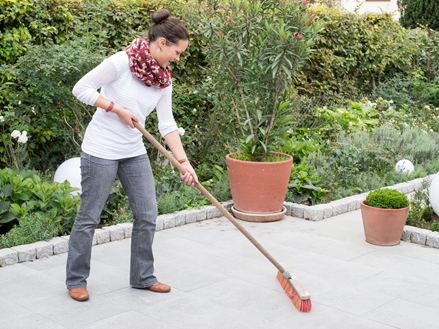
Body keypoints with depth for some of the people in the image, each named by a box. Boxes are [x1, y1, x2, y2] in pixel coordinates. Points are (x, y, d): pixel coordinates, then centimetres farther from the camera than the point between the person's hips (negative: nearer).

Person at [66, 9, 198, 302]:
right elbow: (81, 89, -13)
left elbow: (167, 124, 2)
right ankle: (76, 280, 19)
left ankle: (142, 277, 23)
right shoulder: (122, 62, -18)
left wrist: (184, 161, -5)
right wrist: (117, 108, -16)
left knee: (147, 216, 7)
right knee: (89, 217, 3)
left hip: (134, 152, 7)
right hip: (101, 150, -7)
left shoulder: (164, 78, 2)